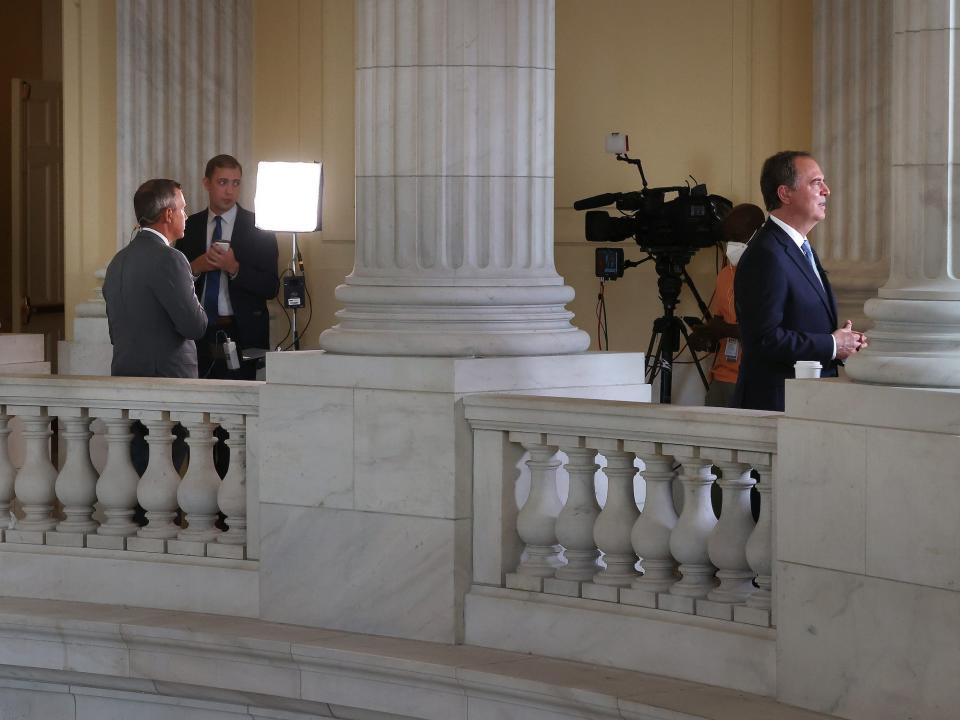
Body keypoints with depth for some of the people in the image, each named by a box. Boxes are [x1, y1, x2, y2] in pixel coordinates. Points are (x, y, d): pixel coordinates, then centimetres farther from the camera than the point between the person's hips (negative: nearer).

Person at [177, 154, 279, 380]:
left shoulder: (258, 227, 2)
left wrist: (234, 268, -16)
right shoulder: (189, 226, 10)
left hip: (243, 335, -2)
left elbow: (270, 287, -4)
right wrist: (195, 268, -9)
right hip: (199, 334, 2)